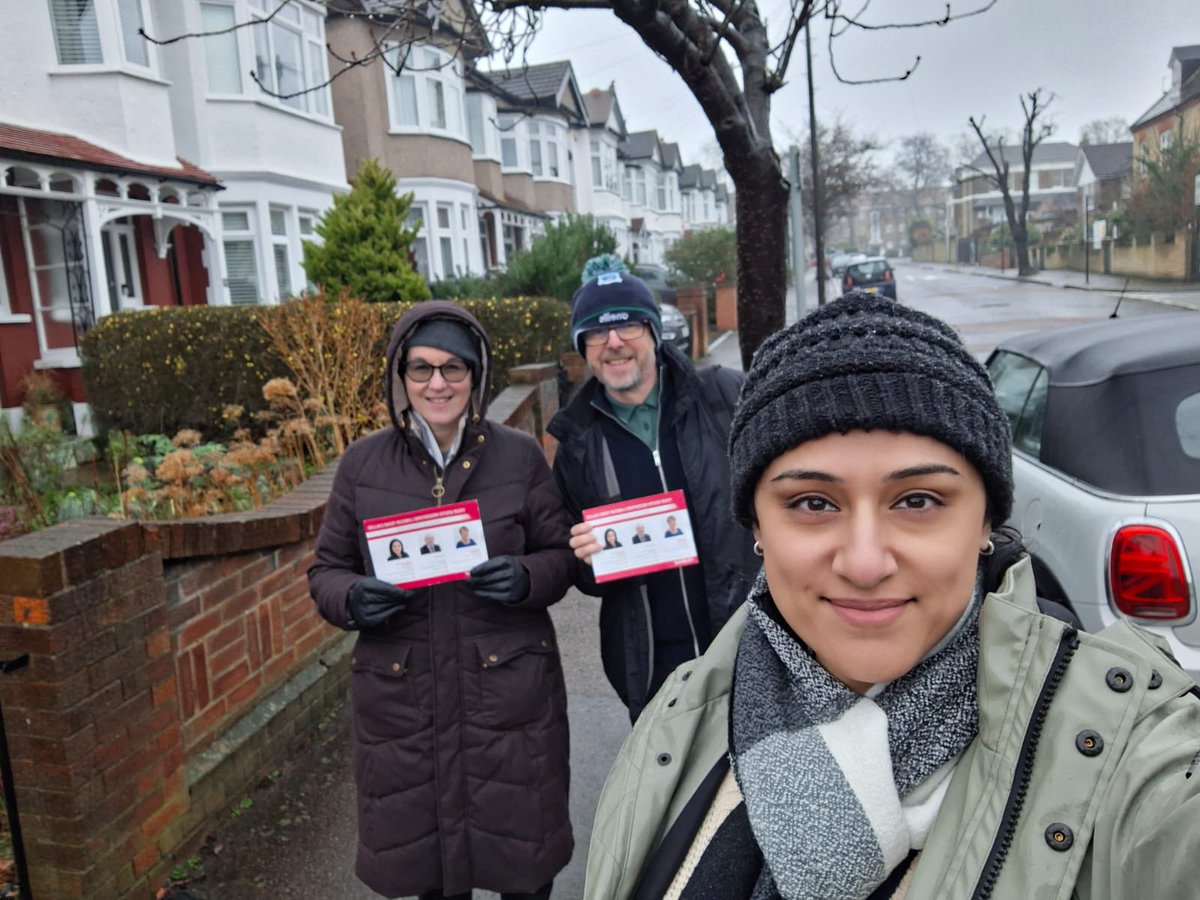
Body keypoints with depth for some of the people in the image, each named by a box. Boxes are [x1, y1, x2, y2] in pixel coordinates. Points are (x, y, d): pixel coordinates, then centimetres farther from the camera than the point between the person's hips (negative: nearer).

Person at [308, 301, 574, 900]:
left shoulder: (520, 456, -1)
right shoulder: (362, 463, 1)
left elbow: (561, 554, 5)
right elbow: (326, 568, 8)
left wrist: (527, 578, -17)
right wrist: (352, 599, -14)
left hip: (508, 687, -1)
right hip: (400, 694, 1)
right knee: (421, 850, 14)